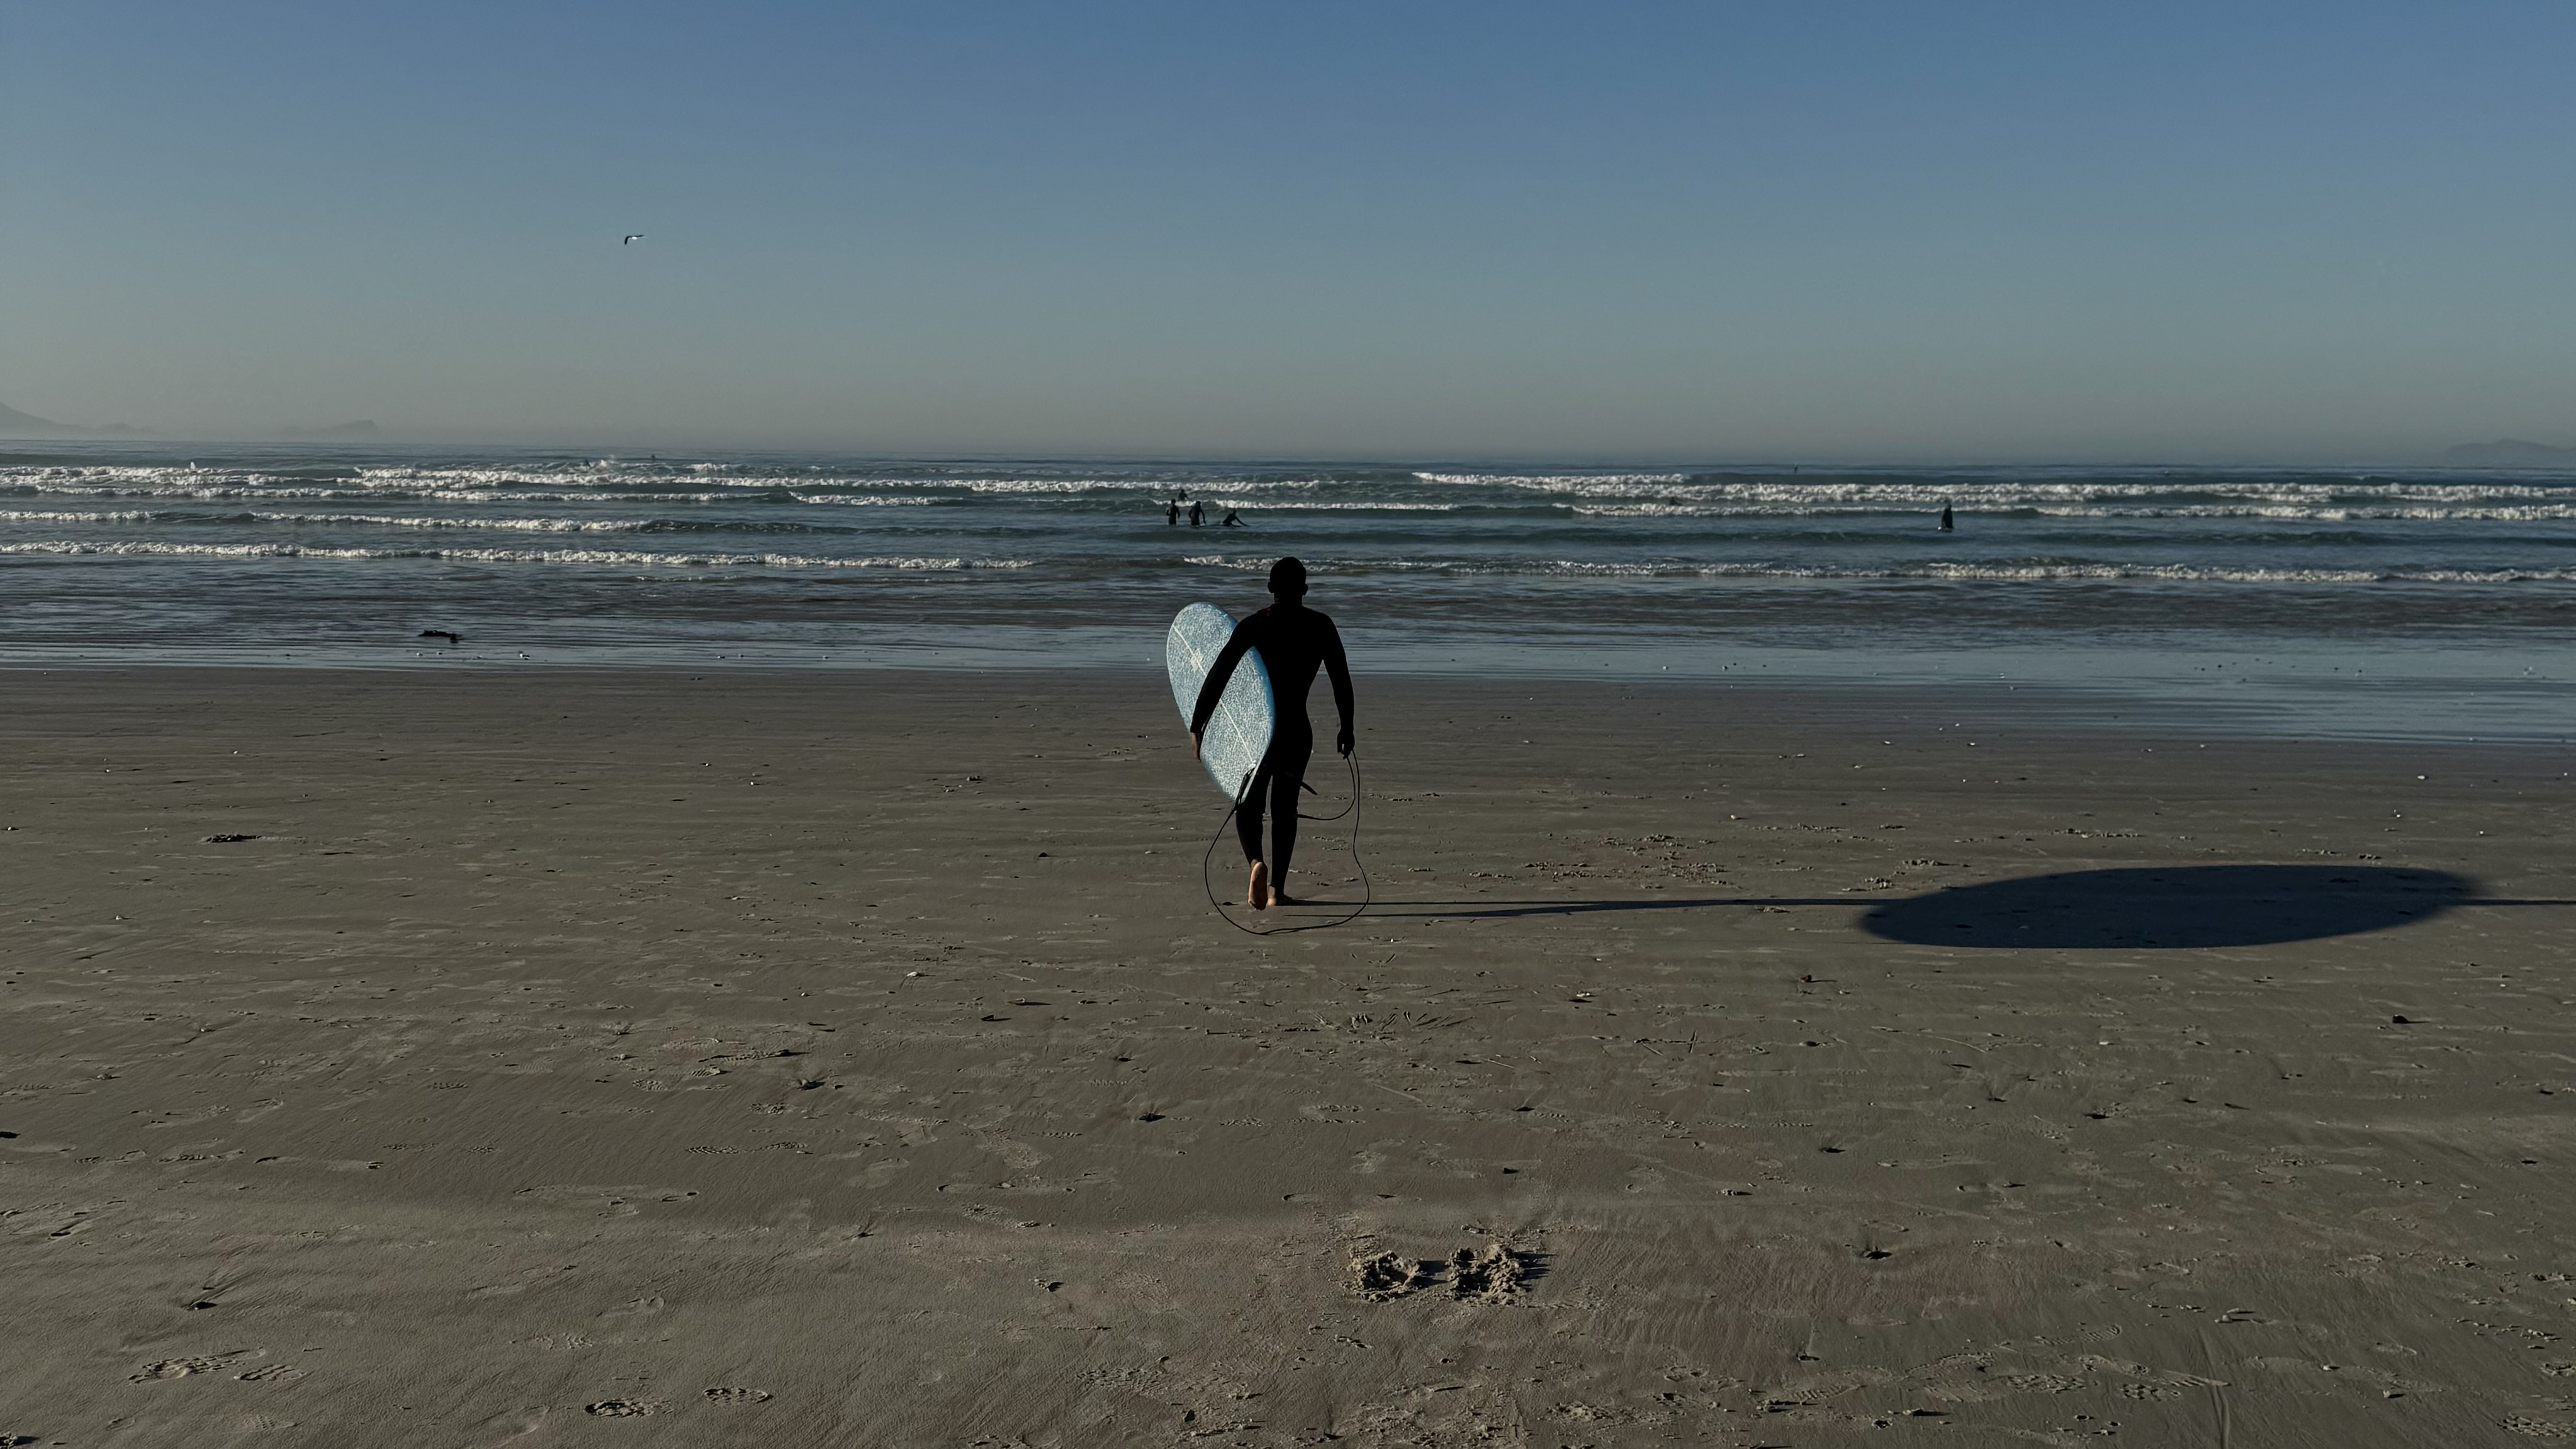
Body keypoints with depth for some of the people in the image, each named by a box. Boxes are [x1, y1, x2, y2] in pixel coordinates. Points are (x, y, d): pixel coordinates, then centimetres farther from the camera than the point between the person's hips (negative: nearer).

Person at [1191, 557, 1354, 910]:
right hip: (1297, 729, 1)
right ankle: (1276, 887, 14)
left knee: (1248, 803, 10)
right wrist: (1347, 727, 15)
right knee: (1284, 806, 16)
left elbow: (1217, 675, -8)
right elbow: (1342, 680, 4)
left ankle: (1256, 862, -19)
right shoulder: (1321, 627, 1)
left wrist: (1196, 726, -5)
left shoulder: (1253, 626, -3)